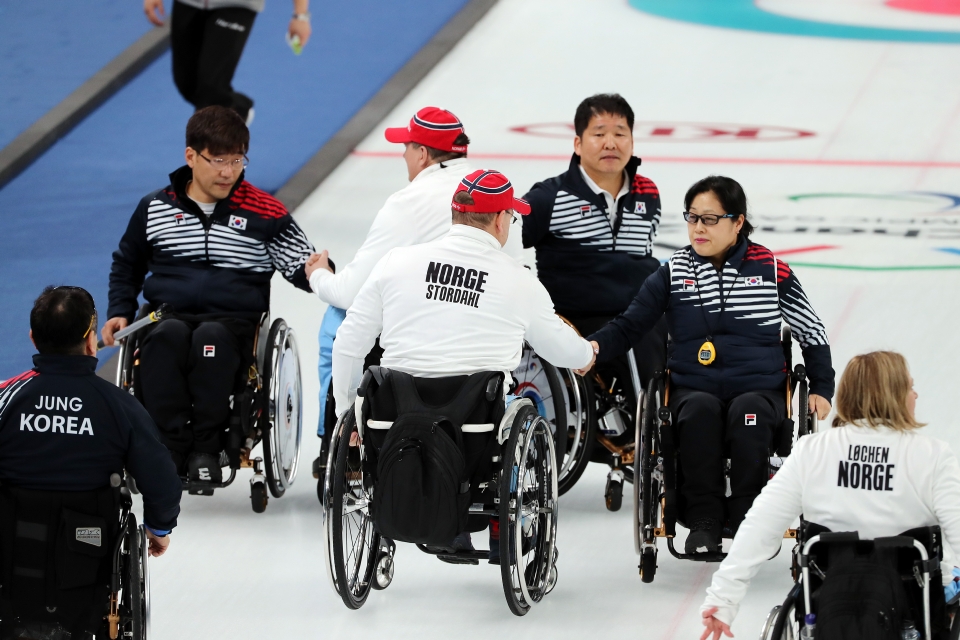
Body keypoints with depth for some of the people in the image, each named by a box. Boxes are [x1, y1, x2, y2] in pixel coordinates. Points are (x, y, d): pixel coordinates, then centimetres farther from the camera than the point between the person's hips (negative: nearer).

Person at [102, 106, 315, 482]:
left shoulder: (263, 213, 8)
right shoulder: (155, 209, 13)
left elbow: (301, 268, 5)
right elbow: (127, 265, 28)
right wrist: (119, 312, 13)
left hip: (235, 321, -1)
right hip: (168, 314, 1)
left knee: (212, 338, -38)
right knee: (168, 337, -36)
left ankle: (206, 448, -34)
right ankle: (170, 446, -38)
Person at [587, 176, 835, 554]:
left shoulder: (770, 270, 5)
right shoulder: (673, 273, 8)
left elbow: (811, 332, 14)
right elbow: (630, 324, 5)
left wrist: (821, 389, 6)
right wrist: (596, 346, -15)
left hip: (760, 390, -1)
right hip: (693, 390, 1)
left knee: (748, 413, -35)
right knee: (700, 411, -34)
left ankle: (746, 521, -24)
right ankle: (703, 521, -27)